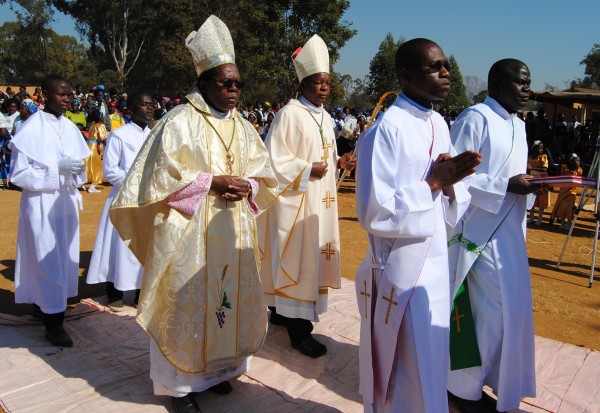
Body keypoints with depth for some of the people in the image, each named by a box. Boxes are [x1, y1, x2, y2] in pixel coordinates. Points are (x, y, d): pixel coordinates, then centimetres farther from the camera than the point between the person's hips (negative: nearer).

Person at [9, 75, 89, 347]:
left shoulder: (70, 128, 6)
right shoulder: (30, 129, -11)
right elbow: (18, 173, -13)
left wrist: (77, 168, -8)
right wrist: (56, 167, -20)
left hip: (66, 202, 6)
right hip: (41, 204, -6)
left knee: (63, 257, 14)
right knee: (49, 260, -4)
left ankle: (42, 305, 33)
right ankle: (53, 323, 5)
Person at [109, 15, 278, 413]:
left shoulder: (243, 127, 10)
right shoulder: (180, 122, -8)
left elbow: (265, 174, 12)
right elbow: (162, 176, -13)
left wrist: (246, 186, -10)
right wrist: (213, 181, -17)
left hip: (233, 233, 6)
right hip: (189, 233, -6)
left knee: (232, 300, 12)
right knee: (186, 304, 2)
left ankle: (216, 369, 31)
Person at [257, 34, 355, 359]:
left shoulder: (325, 118, 12)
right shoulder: (289, 115, -12)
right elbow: (275, 161, -14)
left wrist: (338, 162, 0)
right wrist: (308, 170, -20)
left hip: (319, 199, 9)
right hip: (294, 200, -8)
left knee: (312, 256, 13)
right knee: (296, 258, -4)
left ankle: (281, 310, 30)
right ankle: (299, 329, 6)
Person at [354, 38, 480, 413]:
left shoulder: (440, 124, 7)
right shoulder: (387, 128, -17)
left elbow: (454, 209, 11)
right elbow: (374, 212, -22)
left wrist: (450, 185, -11)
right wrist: (433, 182, -20)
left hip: (437, 264, 8)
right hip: (401, 271, -7)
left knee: (430, 362, 21)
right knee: (405, 372, 7)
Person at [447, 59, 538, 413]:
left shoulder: (518, 124, 15)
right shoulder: (476, 118, -12)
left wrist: (528, 184, -2)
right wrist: (506, 185, -21)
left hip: (509, 233, 9)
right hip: (480, 232, -9)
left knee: (510, 309, 15)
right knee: (491, 311, -2)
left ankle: (481, 378, 33)